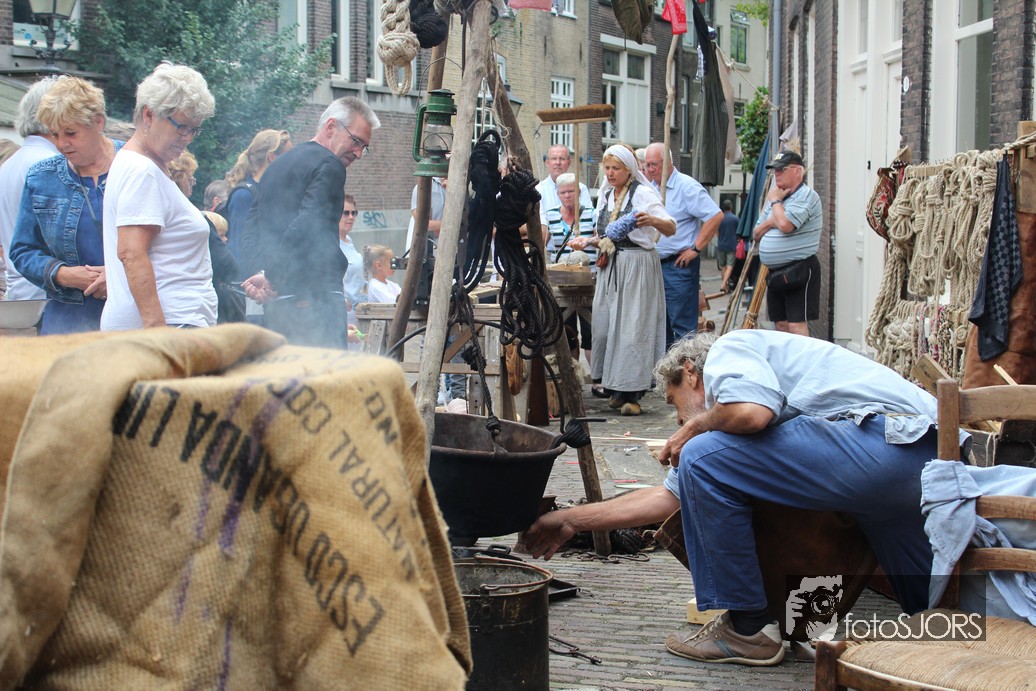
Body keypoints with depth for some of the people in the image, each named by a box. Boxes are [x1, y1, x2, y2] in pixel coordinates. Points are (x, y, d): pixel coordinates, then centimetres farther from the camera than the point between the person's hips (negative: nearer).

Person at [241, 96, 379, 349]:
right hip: (315, 299, -9)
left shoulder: (277, 166, 22)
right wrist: (271, 278, -16)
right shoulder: (328, 166, -8)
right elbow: (305, 227, -20)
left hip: (275, 300, 9)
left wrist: (259, 273, 0)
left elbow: (251, 232, 15)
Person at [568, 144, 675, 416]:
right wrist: (587, 241, 8)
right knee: (605, 325, 3)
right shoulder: (605, 196, 14)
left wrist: (652, 220, -36)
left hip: (638, 267, -7)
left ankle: (632, 395, -7)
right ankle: (616, 389, 13)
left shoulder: (643, 194, -7)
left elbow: (671, 228, -17)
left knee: (632, 327, -9)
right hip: (610, 269, 7)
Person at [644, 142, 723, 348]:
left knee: (683, 325, -7)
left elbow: (716, 216, -18)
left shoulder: (687, 186, -11)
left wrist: (695, 249, -17)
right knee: (661, 323, 14)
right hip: (654, 264, 8)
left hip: (679, 265, -8)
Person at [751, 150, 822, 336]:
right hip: (776, 272, 9)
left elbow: (785, 224, -26)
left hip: (799, 270, -9)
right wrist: (768, 223, -3)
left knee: (797, 324, -12)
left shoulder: (806, 195, -11)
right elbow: (756, 235, 19)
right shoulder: (775, 197, 17)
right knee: (781, 325, 11)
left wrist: (775, 201, -9)